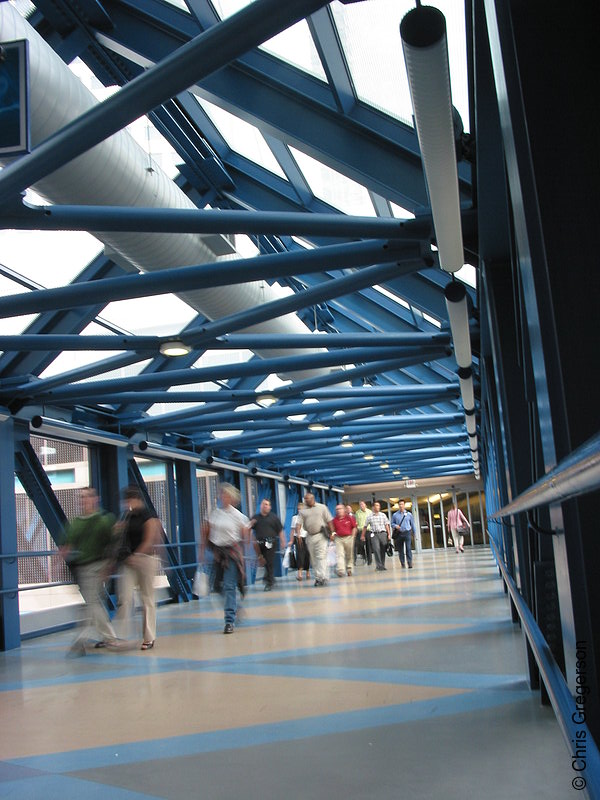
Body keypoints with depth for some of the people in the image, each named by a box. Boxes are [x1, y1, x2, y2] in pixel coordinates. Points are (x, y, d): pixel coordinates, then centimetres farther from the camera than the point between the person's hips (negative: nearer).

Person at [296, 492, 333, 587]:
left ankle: (323, 578, -16)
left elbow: (329, 521, 3)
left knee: (321, 557, -12)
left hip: (321, 535, -3)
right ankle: (317, 577, 15)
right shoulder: (302, 510, 8)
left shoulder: (322, 507, 3)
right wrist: (298, 534, -16)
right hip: (310, 536, 3)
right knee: (313, 558, 7)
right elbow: (299, 523, -1)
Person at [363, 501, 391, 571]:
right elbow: (365, 526, 9)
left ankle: (382, 565, 15)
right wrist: (363, 535, 10)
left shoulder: (383, 515, 10)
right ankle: (379, 566, -11)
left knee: (383, 550, 4)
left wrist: (389, 534, 2)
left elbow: (386, 525, 10)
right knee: (376, 549, -13)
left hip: (382, 533, 2)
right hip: (374, 534, -2)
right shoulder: (369, 516, 5)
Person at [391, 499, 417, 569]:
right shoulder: (395, 515, 6)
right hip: (399, 533, 2)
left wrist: (415, 533, 12)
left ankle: (410, 563, -11)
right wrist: (395, 526, -11)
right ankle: (402, 563, 17)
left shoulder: (409, 514, 6)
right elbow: (392, 523, 11)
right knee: (400, 549, 6)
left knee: (408, 548, -12)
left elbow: (413, 524, 11)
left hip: (407, 533, -1)